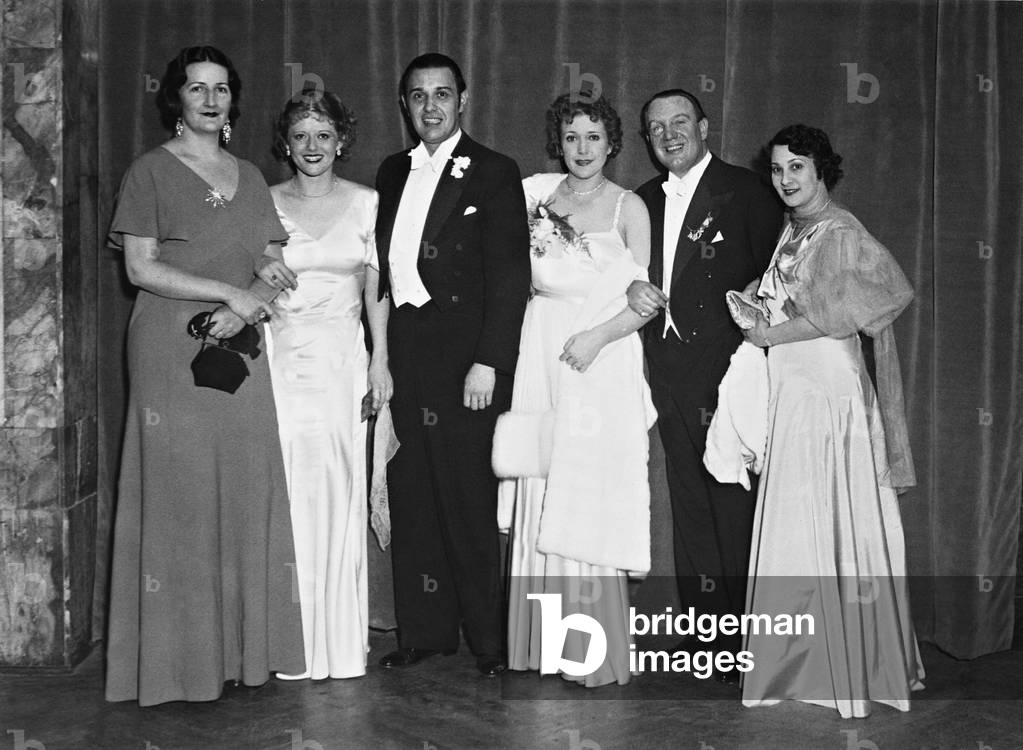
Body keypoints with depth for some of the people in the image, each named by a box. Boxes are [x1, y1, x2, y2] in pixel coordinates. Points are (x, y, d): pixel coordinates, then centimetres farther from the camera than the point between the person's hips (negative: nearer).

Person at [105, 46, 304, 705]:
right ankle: (181, 657, 6)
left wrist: (243, 311, -9)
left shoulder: (250, 176, 15)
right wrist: (229, 292, -13)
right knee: (178, 492, -3)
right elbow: (140, 268, -7)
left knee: (246, 490, 2)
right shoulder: (150, 172, 1)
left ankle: (244, 646, 11)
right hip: (172, 351, -4)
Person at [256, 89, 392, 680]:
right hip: (281, 359, 0)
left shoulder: (366, 202, 7)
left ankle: (342, 639, 13)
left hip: (344, 360, 0)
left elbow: (376, 287, 7)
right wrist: (259, 273, -12)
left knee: (340, 492, 1)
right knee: (287, 492, -3)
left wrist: (381, 360, 0)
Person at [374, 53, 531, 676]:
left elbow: (511, 278, -8)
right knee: (412, 498, 9)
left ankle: (489, 638, 10)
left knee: (469, 501, -2)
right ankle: (424, 630, 20)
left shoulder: (494, 173, -2)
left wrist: (488, 363, -15)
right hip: (404, 356, 6)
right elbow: (386, 265, 16)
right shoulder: (393, 173, 16)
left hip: (464, 360, -6)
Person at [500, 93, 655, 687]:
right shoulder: (539, 198, 11)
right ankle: (542, 641, 14)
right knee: (540, 501, 3)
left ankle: (597, 652, 6)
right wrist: (534, 243, -1)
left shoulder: (629, 207, 2)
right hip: (541, 359, 3)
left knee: (591, 502, -4)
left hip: (602, 364, -3)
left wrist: (596, 337, -15)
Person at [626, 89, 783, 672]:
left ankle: (741, 644, 6)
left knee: (733, 508, -4)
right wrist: (633, 287, -4)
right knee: (689, 508, 10)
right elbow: (632, 268, 19)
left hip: (726, 371, -6)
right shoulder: (646, 200, 17)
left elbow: (775, 275, -4)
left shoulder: (745, 190, 0)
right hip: (671, 377, 6)